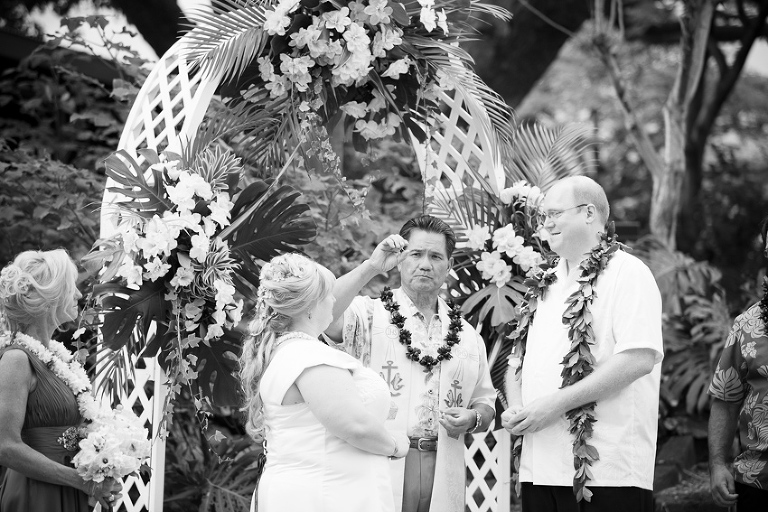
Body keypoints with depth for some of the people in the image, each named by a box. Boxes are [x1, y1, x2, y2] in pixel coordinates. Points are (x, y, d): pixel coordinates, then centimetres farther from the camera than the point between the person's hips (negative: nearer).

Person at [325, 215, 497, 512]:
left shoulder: (467, 336, 17)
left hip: (442, 475, 4)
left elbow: (485, 402, 22)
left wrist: (473, 418, -1)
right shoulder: (370, 316, 4)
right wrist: (372, 266, -19)